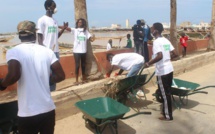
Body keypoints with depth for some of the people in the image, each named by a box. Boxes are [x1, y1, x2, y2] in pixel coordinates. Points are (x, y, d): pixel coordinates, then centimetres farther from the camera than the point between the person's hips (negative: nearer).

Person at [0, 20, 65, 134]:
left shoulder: (13, 52, -7)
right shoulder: (47, 51, 2)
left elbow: (14, 75, -23)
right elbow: (60, 76, 1)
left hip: (27, 113, -3)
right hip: (48, 109, 3)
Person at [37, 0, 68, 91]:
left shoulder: (55, 21, 16)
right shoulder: (42, 20, -5)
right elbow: (39, 37, -9)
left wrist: (63, 29, 6)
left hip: (55, 51, 7)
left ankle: (52, 90, 23)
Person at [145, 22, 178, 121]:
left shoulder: (156, 42, -15)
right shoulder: (166, 40, 10)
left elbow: (159, 56, -28)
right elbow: (175, 54, 10)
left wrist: (149, 63, -17)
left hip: (162, 72, -8)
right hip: (169, 69, 9)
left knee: (164, 94, 3)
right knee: (167, 92, 19)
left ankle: (168, 116, 15)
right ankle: (166, 111, 32)